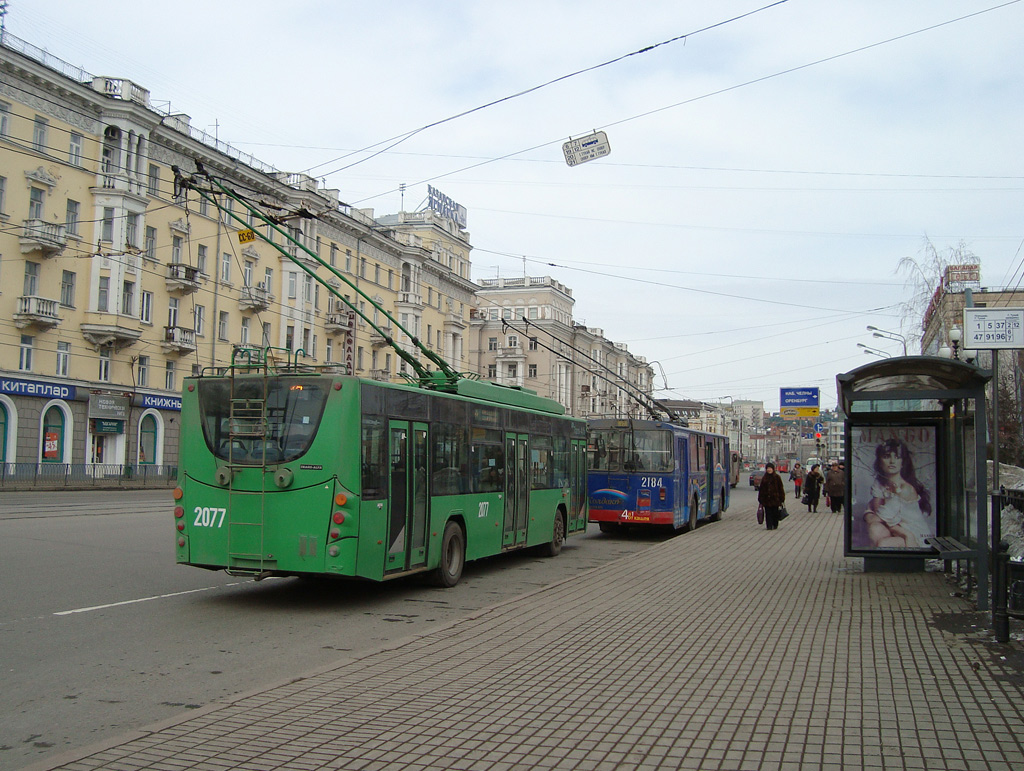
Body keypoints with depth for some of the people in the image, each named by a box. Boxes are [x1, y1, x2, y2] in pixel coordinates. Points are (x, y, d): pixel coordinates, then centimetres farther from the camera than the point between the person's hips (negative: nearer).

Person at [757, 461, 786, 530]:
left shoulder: (777, 477, 0)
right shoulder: (764, 478, 10)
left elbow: (781, 488, 0)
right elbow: (761, 489, 12)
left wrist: (781, 498, -4)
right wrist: (760, 499, 9)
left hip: (775, 498, -2)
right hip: (766, 499, 3)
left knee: (775, 512, 3)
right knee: (768, 513, -1)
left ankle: (775, 525, 17)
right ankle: (769, 526, 2)